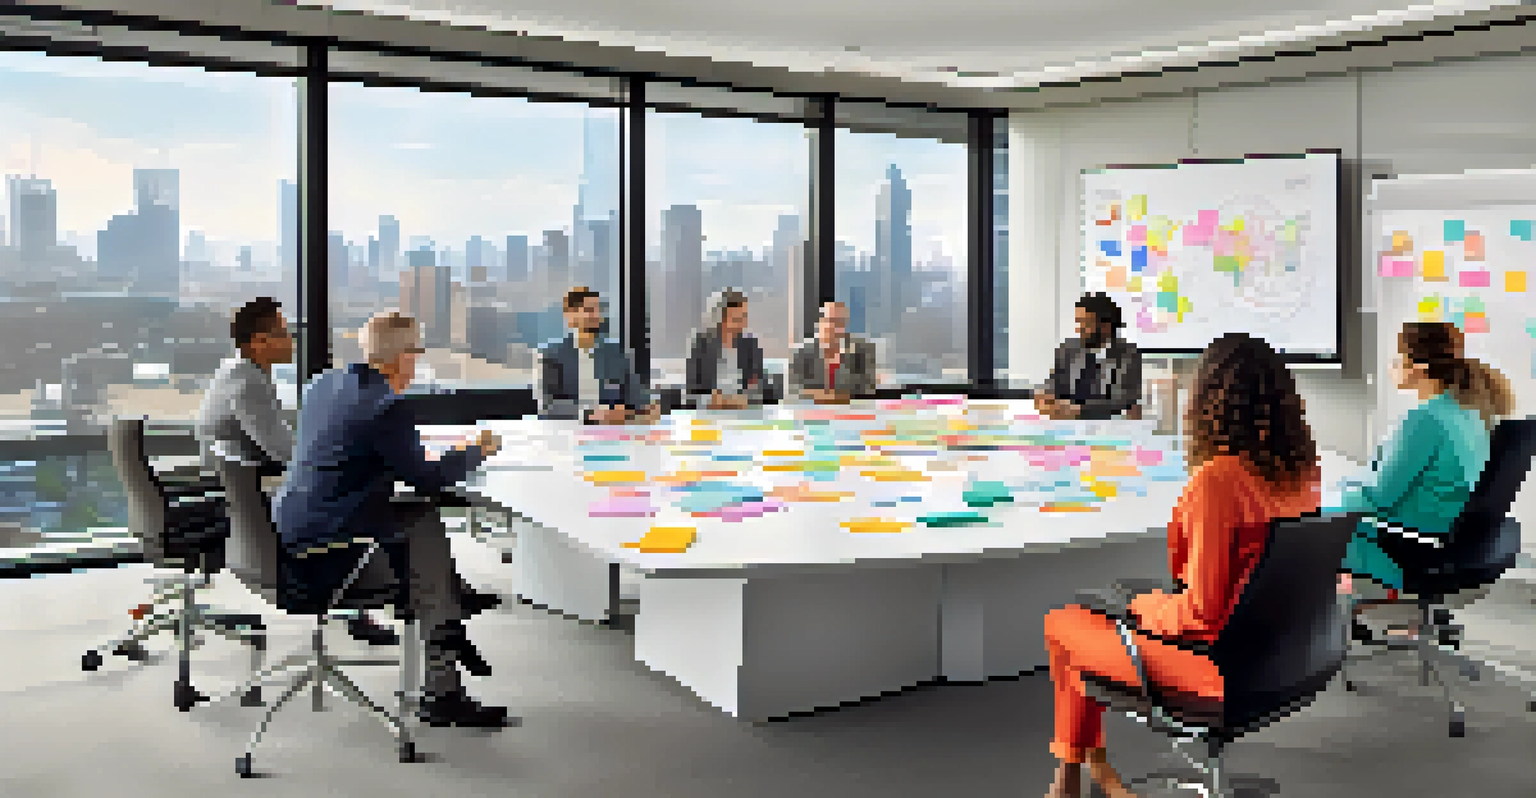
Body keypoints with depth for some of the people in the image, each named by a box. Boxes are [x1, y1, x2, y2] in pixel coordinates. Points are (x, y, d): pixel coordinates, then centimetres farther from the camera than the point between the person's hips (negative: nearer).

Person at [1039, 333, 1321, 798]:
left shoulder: (1216, 479, -27)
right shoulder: (1304, 472, -2)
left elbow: (1202, 608, -24)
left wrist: (1151, 607, -5)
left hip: (1218, 665, -8)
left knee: (1061, 624, 14)